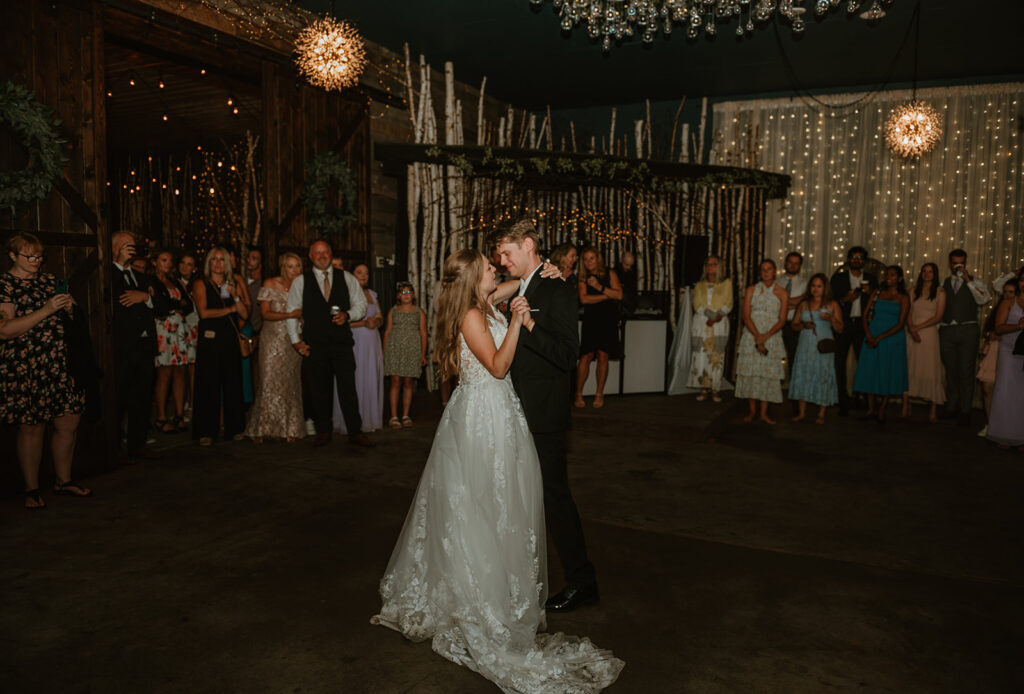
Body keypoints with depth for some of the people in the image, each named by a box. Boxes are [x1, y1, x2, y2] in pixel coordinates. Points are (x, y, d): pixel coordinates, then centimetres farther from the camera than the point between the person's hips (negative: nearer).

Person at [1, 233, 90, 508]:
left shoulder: (49, 280, 14)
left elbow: (64, 320, 23)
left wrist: (68, 307, -1)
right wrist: (47, 310, -22)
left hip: (58, 366, 6)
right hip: (24, 369, -6)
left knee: (69, 423, 7)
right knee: (31, 428, 2)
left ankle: (64, 480, 23)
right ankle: (32, 489, 16)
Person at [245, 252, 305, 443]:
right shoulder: (270, 284, -2)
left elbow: (303, 314, 10)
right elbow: (265, 313, -8)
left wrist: (301, 315, -13)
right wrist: (289, 315, -20)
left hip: (293, 340, 2)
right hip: (273, 340, -2)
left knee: (291, 383, 2)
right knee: (269, 382, -5)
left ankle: (290, 429, 10)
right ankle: (261, 429, 4)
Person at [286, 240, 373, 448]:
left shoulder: (346, 278, 10)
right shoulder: (300, 281, 7)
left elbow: (360, 304, 12)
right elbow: (292, 311, 9)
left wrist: (348, 315, -8)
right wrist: (295, 340, 1)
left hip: (342, 342, 0)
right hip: (314, 343, 0)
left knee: (348, 387, -4)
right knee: (318, 390, 5)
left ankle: (355, 432, 3)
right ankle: (323, 432, 18)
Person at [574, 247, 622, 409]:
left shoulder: (610, 274, 5)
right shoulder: (582, 277, 5)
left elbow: (619, 295, -5)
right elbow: (583, 298, -8)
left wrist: (600, 287, -15)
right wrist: (607, 296, -8)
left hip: (608, 319, 1)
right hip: (590, 320, 0)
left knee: (603, 356, 0)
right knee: (586, 356, -7)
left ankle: (599, 394, 10)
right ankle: (578, 394, 1)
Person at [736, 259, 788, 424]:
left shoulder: (782, 293, 5)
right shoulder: (751, 290, 4)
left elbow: (782, 320, -1)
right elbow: (746, 316, -3)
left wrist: (765, 336, -15)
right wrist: (757, 337, -15)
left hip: (772, 337, 0)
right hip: (751, 335, 0)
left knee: (769, 373, -1)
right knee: (750, 371, -1)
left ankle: (764, 413, 4)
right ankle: (752, 410, 10)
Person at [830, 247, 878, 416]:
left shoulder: (871, 279, 13)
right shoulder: (838, 277, 9)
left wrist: (870, 293, -8)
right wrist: (845, 299, -14)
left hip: (862, 324, 1)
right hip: (843, 324, -1)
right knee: (840, 362, -3)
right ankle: (843, 402, 2)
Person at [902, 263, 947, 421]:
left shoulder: (940, 292, 4)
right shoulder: (914, 290, 12)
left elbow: (938, 317, -3)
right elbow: (908, 313, 5)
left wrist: (918, 327, -12)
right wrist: (912, 329, -11)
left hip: (929, 333, -2)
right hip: (912, 334, 2)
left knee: (931, 369, -5)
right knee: (908, 369, 0)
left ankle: (934, 411, -2)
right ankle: (906, 407, 4)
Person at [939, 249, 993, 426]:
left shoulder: (975, 282, 8)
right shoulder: (943, 284, 15)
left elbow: (984, 299, -11)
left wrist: (968, 281, -14)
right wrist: (938, 327, 5)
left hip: (967, 330, -2)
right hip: (947, 330, 2)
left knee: (966, 371, -6)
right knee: (950, 371, 8)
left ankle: (965, 411, -1)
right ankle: (952, 407, 18)